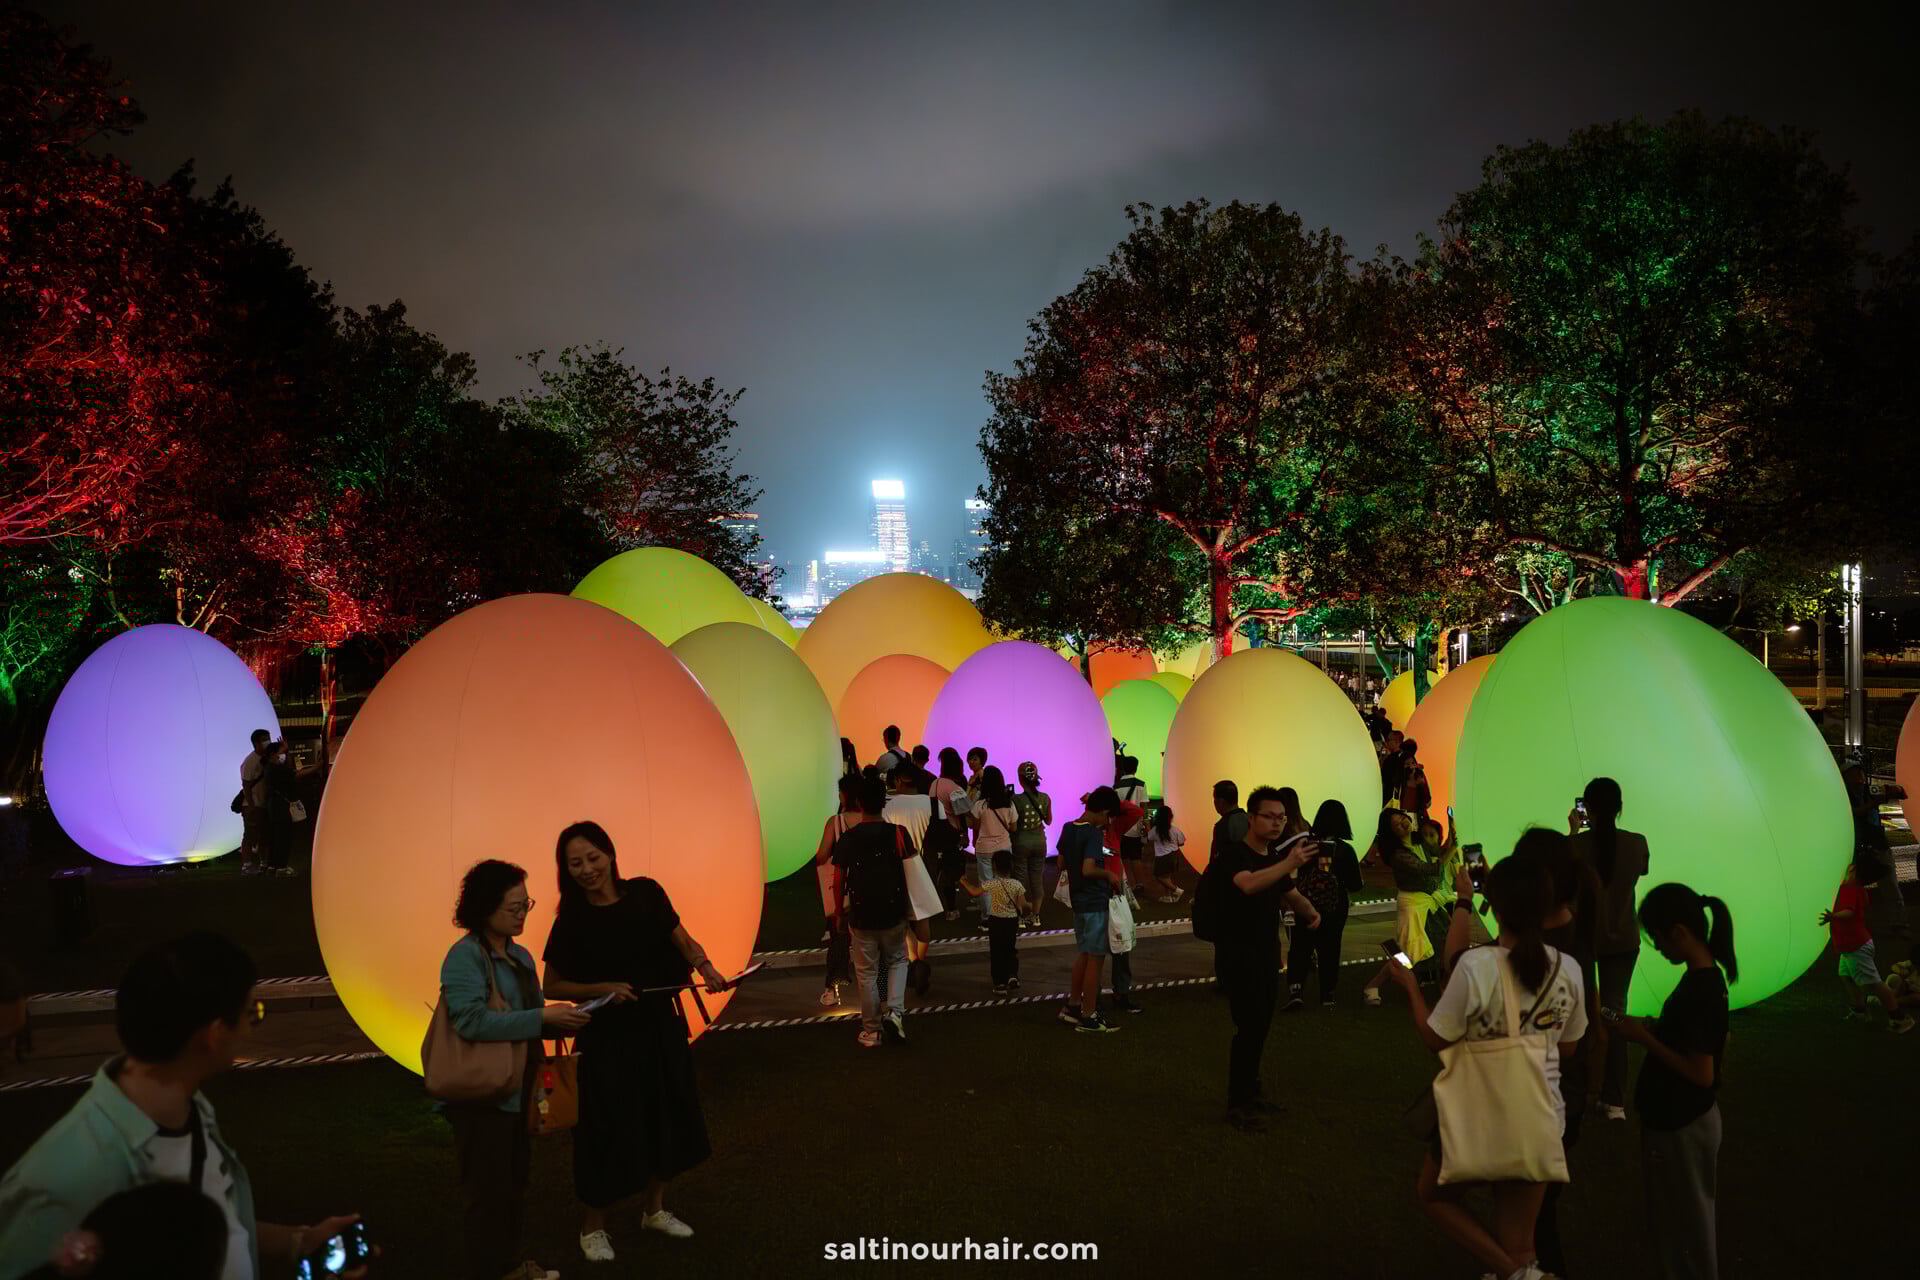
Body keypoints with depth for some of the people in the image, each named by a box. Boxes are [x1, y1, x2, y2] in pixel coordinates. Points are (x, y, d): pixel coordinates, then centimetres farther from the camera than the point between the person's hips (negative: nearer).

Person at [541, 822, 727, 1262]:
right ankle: (593, 1225, 28)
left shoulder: (645, 893, -8)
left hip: (660, 1027, 4)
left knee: (665, 1116, 16)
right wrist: (602, 989, -21)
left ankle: (655, 1208, 39)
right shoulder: (572, 921, -14)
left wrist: (706, 967, -16)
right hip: (609, 1037, -4)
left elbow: (682, 940, 3)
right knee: (611, 1129, 4)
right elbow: (553, 986, -6)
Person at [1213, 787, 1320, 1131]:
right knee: (1251, 1025, -11)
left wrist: (1309, 912, 1)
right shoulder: (1234, 854, -16)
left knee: (1261, 1025, 13)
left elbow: (1290, 894, 22)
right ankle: (1238, 1105, -1)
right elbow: (1248, 884, -38)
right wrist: (1290, 864, -50)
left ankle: (1250, 1091, 28)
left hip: (1267, 953, 8)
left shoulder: (1274, 858, 9)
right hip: (1238, 954, -8)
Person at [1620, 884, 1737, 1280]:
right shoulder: (1709, 976, 1)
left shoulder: (1698, 990, -27)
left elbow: (1701, 1073, -27)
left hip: (1679, 1128, -9)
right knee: (1690, 1219, 23)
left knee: (1680, 1227, 9)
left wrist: (1643, 1038, -20)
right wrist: (1652, 1028, 4)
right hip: (1688, 1118, 9)